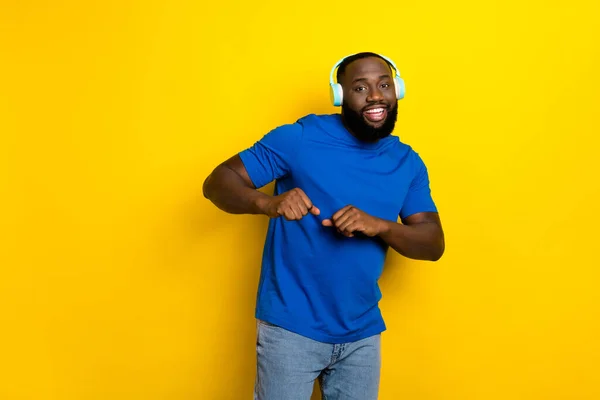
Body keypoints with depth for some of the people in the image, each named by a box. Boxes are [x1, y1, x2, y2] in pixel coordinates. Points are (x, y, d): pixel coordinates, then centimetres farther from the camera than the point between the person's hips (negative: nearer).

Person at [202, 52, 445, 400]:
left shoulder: (409, 163, 4)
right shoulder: (299, 138, -10)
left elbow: (434, 244, 1)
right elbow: (218, 182, -10)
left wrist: (379, 225, -19)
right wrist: (267, 203, -31)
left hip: (363, 334, 4)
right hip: (292, 327, -4)